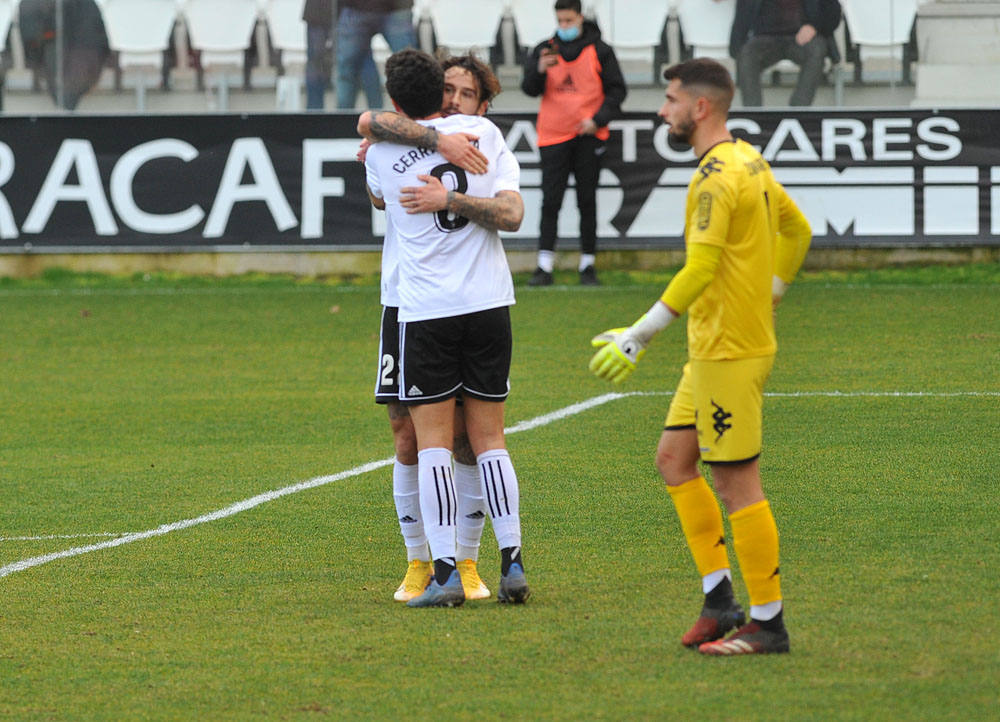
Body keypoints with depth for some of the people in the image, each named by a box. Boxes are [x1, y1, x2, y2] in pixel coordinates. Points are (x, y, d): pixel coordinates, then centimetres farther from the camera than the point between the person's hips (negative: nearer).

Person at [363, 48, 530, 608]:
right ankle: (512, 562, 1)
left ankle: (446, 572, -9)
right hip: (488, 303, 2)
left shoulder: (383, 153, 2)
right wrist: (454, 200, -7)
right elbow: (512, 214, -6)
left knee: (433, 442, 1)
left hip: (426, 310, -2)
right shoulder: (482, 131, 2)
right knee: (490, 440, 9)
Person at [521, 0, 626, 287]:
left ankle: (588, 264, 10)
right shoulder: (543, 51, 8)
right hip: (553, 136, 1)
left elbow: (617, 90, 5)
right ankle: (544, 266, -5)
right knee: (551, 201, -5)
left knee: (587, 201, 4)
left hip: (588, 135, -1)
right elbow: (529, 89, 1)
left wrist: (598, 119, -8)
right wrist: (539, 70, -20)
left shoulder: (599, 51, 4)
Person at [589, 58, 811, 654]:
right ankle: (720, 599, 14)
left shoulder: (717, 177, -19)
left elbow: (699, 271, -25)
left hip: (730, 354, -10)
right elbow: (798, 231, 24)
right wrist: (768, 295, 24)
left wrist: (638, 338, -22)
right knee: (674, 458, 14)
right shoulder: (749, 162, 12)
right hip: (713, 349, 10)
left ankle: (768, 623, 1)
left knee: (736, 482, -5)